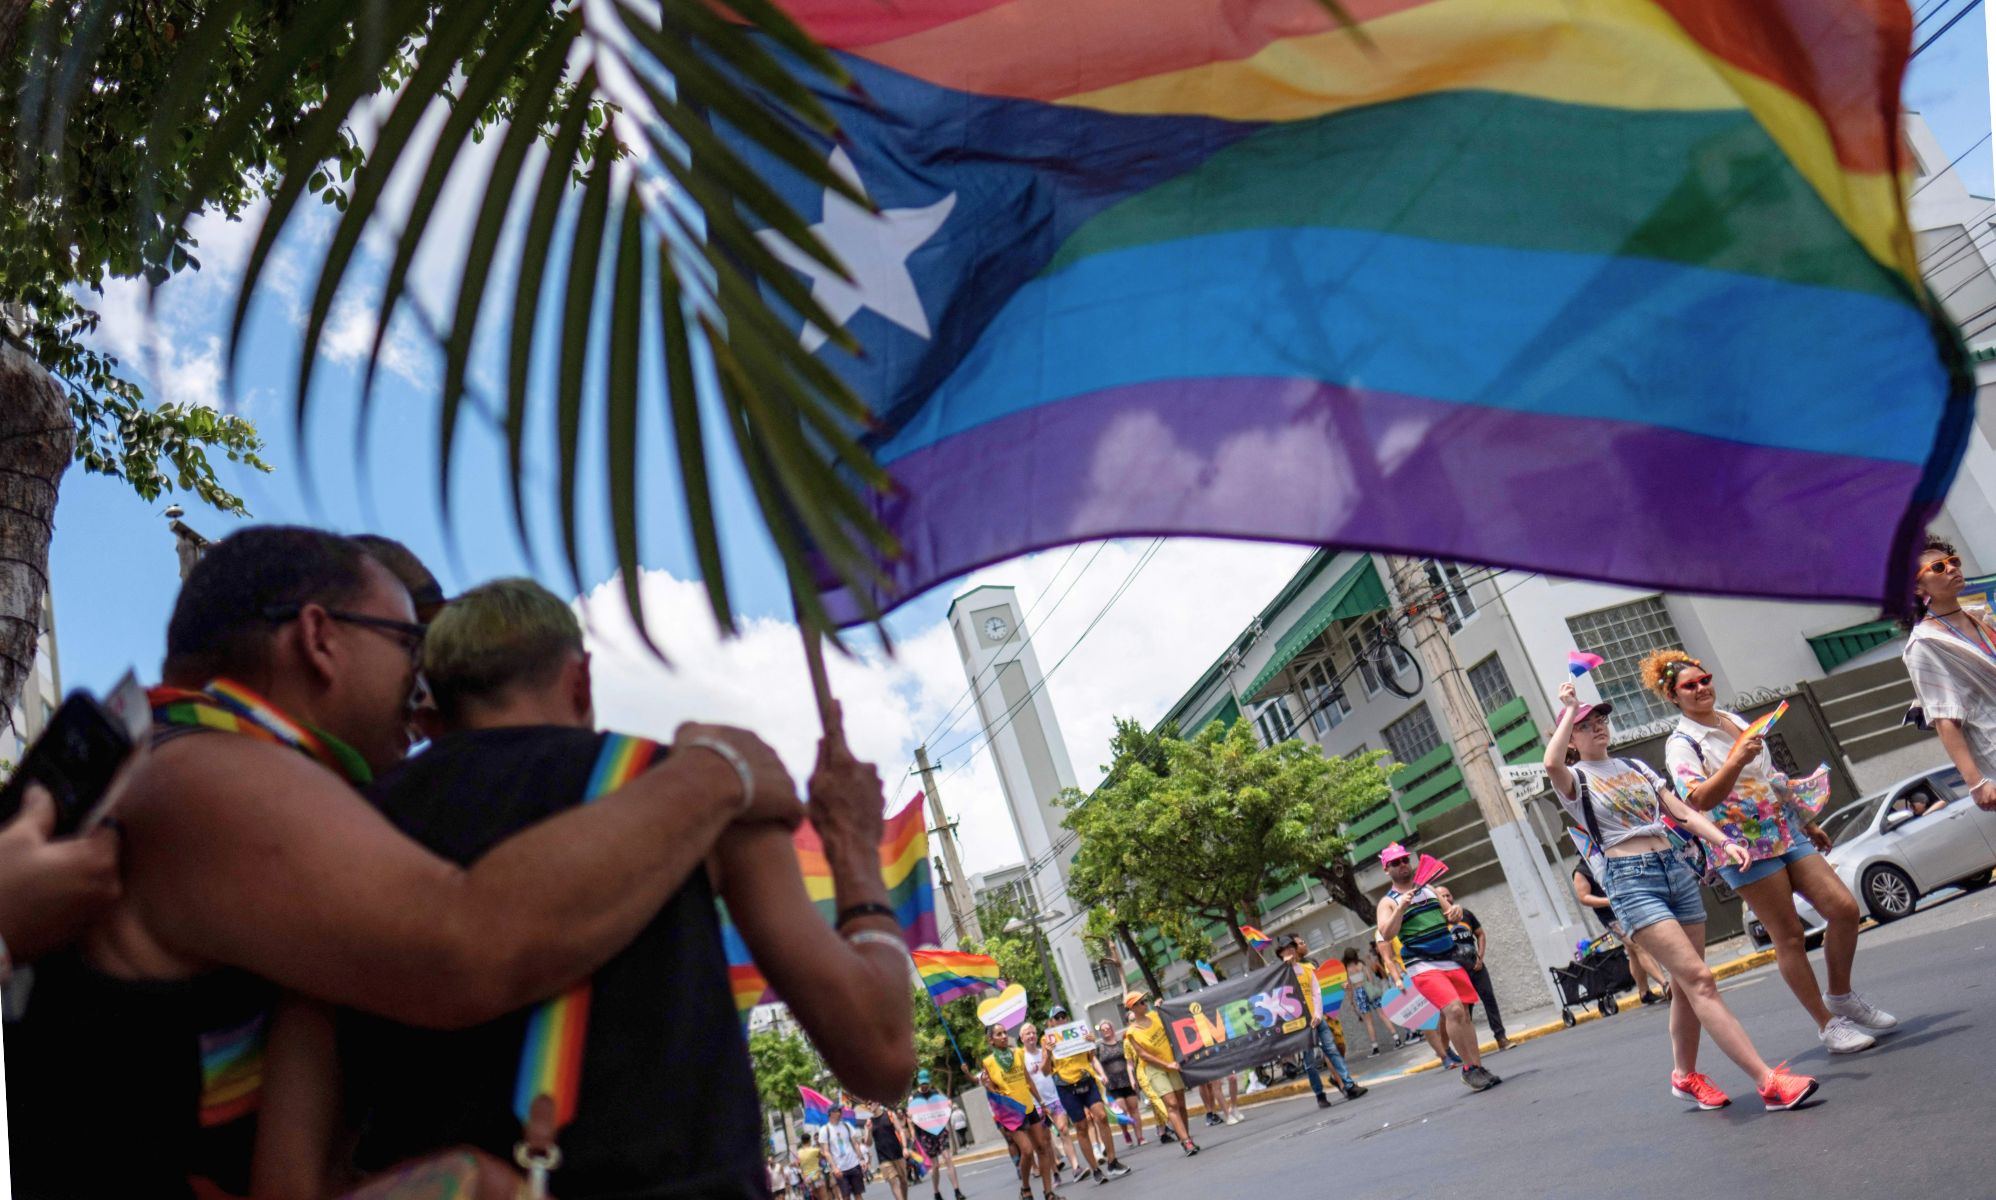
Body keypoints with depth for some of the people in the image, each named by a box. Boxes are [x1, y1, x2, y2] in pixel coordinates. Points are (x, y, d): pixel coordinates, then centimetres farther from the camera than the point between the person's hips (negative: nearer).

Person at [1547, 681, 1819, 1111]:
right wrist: (1569, 709, -14)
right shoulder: (1575, 779, 1)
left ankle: (1685, 1075, 26)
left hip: (1675, 867, 6)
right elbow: (1551, 763, -24)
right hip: (1631, 880, -6)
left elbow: (1682, 810, 13)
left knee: (1689, 983, 8)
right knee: (1699, 979, -14)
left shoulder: (1637, 767, 19)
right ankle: (1769, 1081, -18)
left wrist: (1723, 841, -3)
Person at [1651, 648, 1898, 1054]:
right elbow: (1700, 800, -23)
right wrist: (1736, 761, -32)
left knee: (1844, 907, -1)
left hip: (1787, 833, 7)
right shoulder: (1681, 743, -9)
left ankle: (1841, 996, 19)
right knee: (1789, 936, -2)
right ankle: (1828, 1024, 10)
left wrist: (1807, 822, 25)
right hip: (1744, 847, -7)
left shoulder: (1736, 720, 13)